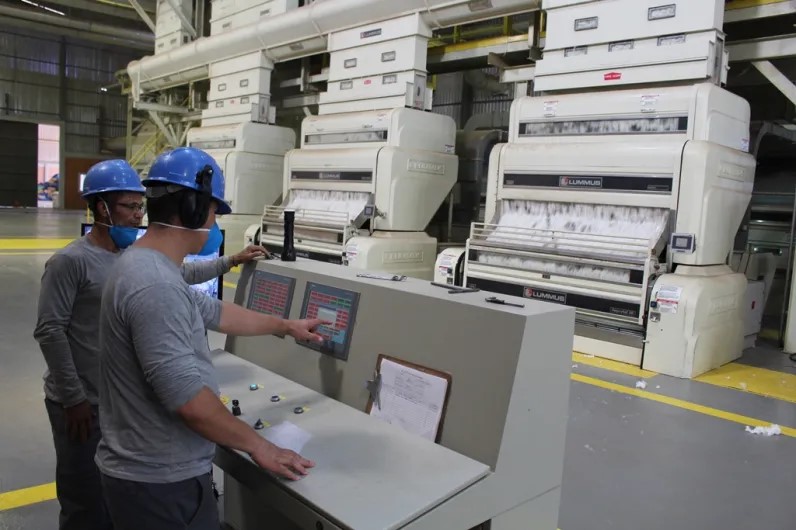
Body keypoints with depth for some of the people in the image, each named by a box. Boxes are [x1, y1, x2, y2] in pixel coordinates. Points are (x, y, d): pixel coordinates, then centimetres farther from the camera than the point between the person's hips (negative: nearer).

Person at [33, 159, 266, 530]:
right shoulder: (71, 261, -16)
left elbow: (182, 273, 20)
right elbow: (50, 331, -16)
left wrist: (230, 262, 18)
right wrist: (74, 398, -17)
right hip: (84, 403, -6)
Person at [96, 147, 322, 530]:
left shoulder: (150, 268, 6)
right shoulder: (155, 286, -29)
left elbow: (215, 312, 18)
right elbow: (188, 399, -29)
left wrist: (286, 326, 27)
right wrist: (258, 446, -16)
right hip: (160, 482, -10)